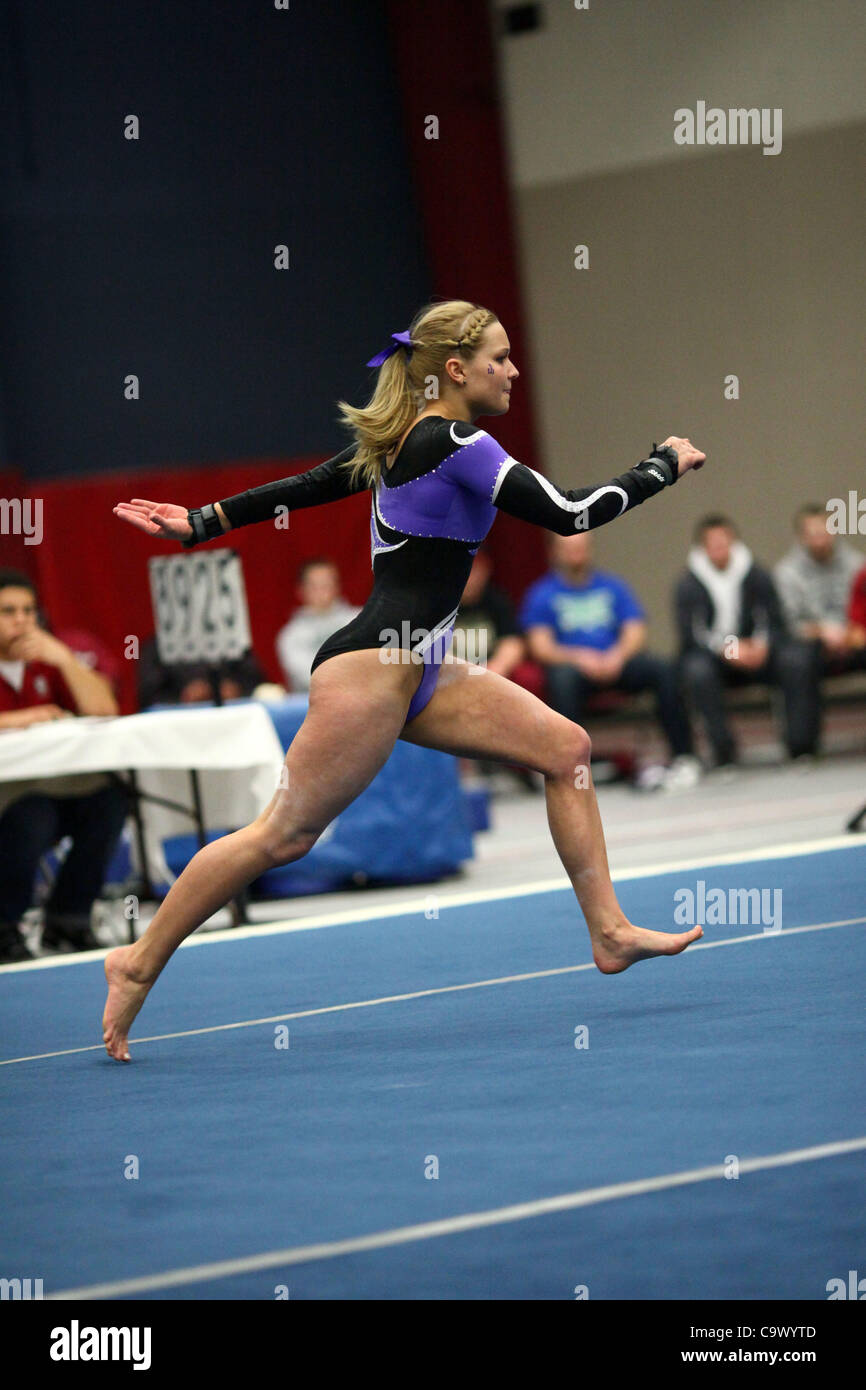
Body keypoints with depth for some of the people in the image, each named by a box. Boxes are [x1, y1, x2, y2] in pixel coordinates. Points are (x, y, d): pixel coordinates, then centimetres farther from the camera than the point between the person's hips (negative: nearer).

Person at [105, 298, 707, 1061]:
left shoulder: (403, 440, 14)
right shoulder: (454, 444, -15)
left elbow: (304, 486, 20)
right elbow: (569, 512, -19)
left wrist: (201, 523, 28)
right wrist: (663, 465, -7)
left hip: (417, 668, 11)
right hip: (370, 666, -11)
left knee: (565, 747, 4)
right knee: (284, 835, -7)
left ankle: (610, 932, 4)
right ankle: (139, 964, 3)